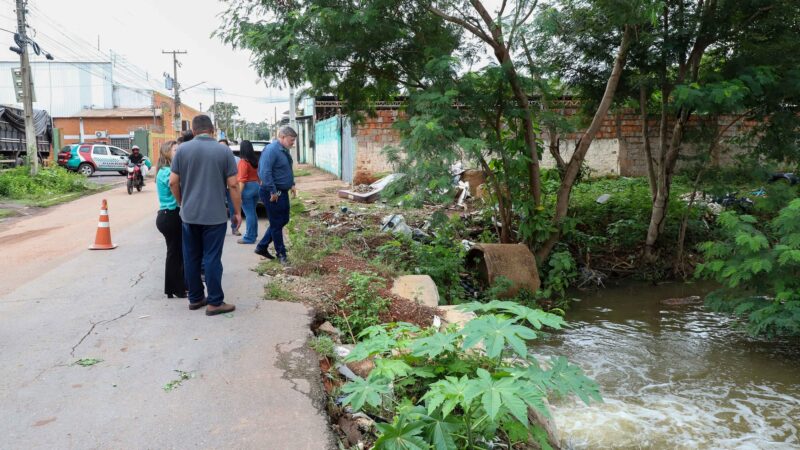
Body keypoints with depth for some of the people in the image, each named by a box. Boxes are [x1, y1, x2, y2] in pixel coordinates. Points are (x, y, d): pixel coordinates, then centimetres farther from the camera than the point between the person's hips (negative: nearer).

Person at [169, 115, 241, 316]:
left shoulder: (183, 149, 1)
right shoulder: (224, 151, -4)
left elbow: (173, 182, 1)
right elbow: (233, 185, -6)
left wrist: (182, 204, 17)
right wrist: (237, 211, 3)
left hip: (189, 214, 3)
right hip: (215, 215, -2)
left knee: (191, 258, 12)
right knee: (212, 258, 1)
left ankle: (195, 298, 22)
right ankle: (215, 302, 5)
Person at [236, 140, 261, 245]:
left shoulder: (243, 162, -13)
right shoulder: (255, 161, 8)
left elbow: (242, 180, -17)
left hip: (247, 188, -8)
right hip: (256, 186, 8)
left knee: (249, 214, -4)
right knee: (253, 212, 16)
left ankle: (249, 237, 0)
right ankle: (254, 235, 23)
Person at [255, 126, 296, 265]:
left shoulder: (284, 150, 11)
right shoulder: (271, 150, -20)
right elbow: (265, 173, -26)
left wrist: (291, 184, 14)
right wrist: (273, 192, -23)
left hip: (283, 192, 10)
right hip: (273, 193, -10)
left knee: (284, 220, 16)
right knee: (276, 223, 2)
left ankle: (262, 247, 26)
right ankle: (281, 253, 14)